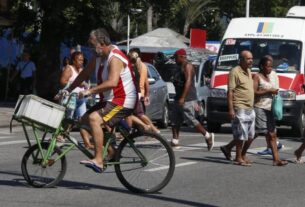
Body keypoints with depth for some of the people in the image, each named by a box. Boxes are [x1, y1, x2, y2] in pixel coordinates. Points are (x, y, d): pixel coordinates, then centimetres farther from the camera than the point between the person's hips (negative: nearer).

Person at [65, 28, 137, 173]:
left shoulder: (115, 58, -21)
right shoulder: (98, 56, 9)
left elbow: (112, 82, -35)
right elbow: (84, 74, 18)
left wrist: (90, 91, -37)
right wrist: (68, 90, 10)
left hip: (123, 101, -10)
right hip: (109, 100, 10)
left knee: (94, 118, -28)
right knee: (85, 119, 8)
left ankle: (98, 160, -32)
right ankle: (111, 151, 16)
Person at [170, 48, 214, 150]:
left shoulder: (187, 66, -12)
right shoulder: (181, 67, 19)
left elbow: (188, 82, -22)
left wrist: (183, 98, -29)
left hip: (187, 99, -10)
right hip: (179, 98, 10)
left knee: (191, 120, -9)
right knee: (175, 121, 6)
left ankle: (208, 136, 1)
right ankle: (175, 142, 7)